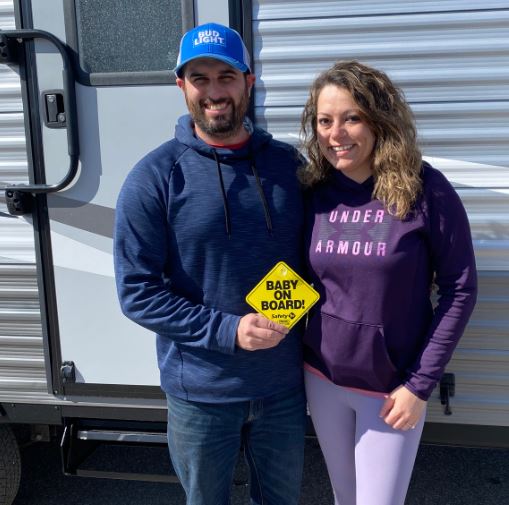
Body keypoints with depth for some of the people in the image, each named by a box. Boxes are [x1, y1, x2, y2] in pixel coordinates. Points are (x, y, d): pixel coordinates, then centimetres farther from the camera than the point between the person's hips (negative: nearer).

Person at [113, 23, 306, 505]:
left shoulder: (288, 164, -2)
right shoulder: (154, 177, -12)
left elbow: (312, 257, 8)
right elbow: (137, 292, -13)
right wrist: (228, 331, -21)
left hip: (283, 385, 3)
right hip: (201, 391, -2)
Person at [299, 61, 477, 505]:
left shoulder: (425, 189, -15)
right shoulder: (314, 191, -4)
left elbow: (459, 290, -11)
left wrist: (420, 383, -12)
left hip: (393, 386, -3)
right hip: (322, 378, 4)